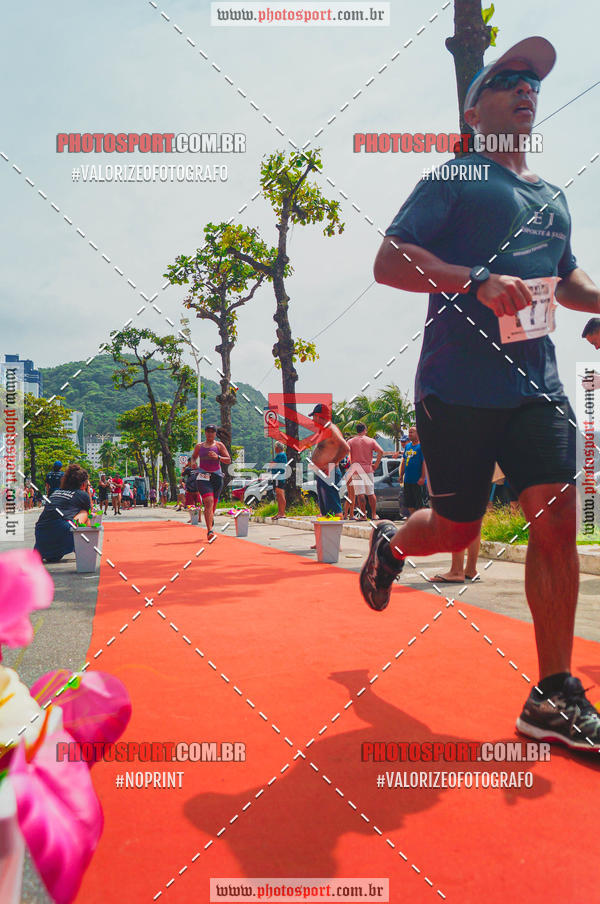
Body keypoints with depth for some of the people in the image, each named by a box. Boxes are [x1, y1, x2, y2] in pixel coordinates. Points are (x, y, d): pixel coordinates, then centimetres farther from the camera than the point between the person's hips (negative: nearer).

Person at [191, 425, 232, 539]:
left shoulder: (219, 445, 6)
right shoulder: (199, 446, 10)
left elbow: (228, 460, 0)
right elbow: (193, 457, 26)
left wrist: (217, 457, -18)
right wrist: (193, 463, 2)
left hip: (217, 476, 2)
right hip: (203, 477, -1)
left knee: (213, 503, 14)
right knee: (208, 502, -18)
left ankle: (211, 518, 48)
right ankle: (209, 531, -25)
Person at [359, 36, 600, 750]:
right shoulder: (453, 178, 1)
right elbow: (388, 261, -9)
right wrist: (480, 280, -23)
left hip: (536, 384, 5)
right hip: (457, 388, -5)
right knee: (455, 529, 3)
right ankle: (390, 544, 40)